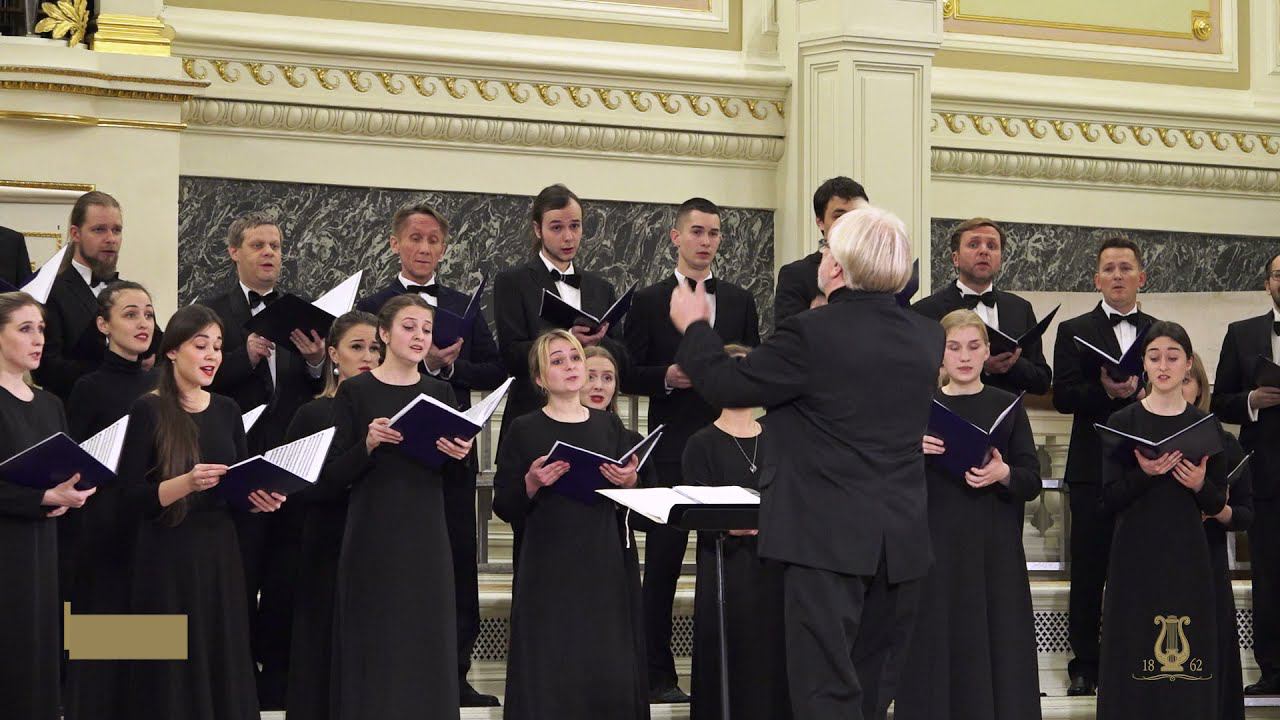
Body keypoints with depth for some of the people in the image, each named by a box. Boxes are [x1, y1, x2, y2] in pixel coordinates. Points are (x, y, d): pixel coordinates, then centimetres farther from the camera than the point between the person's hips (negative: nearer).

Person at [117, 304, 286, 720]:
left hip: (220, 556, 5)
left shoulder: (227, 410, 10)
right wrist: (186, 483, -26)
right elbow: (130, 502, -12)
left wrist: (259, 495, -3)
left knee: (225, 672, 6)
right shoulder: (149, 411, -7)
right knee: (173, 678, -1)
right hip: (168, 562, -5)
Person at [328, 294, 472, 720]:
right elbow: (338, 472, -4)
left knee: (426, 645, 3)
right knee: (375, 649, -2)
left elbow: (452, 477, 12)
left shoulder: (440, 393, 10)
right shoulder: (355, 392, -1)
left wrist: (459, 455, -8)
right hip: (373, 535, -3)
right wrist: (369, 443, -21)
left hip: (426, 535, 3)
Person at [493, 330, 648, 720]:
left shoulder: (609, 425, 12)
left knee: (610, 672, -1)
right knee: (551, 676, -5)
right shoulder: (524, 431, 2)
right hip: (549, 569, -3)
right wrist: (532, 483, -18)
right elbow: (505, 508, 0)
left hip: (606, 566, 3)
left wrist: (630, 482, -7)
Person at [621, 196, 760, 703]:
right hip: (673, 447, -2)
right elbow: (628, 376, 2)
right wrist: (667, 377, -15)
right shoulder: (649, 302, 5)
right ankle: (658, 673, 5)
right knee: (663, 561, 0)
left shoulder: (740, 301, 14)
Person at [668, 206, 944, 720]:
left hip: (828, 539, -6)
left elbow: (726, 386, -7)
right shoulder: (928, 338, 5)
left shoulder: (812, 334, -15)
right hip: (902, 542, 6)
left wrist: (694, 326, 12)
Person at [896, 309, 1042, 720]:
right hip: (937, 546, 0)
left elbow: (1033, 482, 3)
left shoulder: (1006, 406, 6)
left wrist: (1004, 475, -17)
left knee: (995, 649, -2)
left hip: (994, 551, 0)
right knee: (938, 648, -3)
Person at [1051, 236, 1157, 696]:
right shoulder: (1074, 331, 6)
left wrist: (1147, 394, -11)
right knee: (1088, 572, 2)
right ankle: (1085, 665, 8)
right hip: (1093, 468, -2)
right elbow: (1063, 396, -5)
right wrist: (1107, 391, -21)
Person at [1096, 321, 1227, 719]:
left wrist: (1201, 485, -12)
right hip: (1136, 556, -1)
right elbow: (1110, 498, -2)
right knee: (1134, 659, -3)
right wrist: (1143, 473, -18)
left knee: (1188, 655, -1)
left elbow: (1217, 503, 9)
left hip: (1187, 556, 1)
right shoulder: (1123, 422, 2)